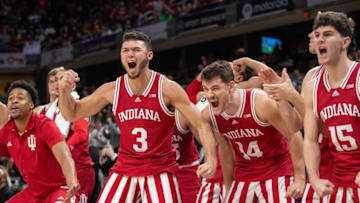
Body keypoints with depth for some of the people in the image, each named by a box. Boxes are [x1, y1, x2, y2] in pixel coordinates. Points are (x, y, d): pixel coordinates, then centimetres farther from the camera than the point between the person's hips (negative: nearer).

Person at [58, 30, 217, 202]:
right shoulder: (112, 90, -1)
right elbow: (72, 114, 9)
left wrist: (211, 161, -26)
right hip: (124, 170, 3)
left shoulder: (167, 88, -10)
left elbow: (201, 125, -10)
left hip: (160, 170, -3)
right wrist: (65, 90, -12)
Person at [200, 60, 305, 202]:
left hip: (276, 172, -4)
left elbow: (294, 135, -16)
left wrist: (300, 179, -15)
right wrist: (228, 189, 13)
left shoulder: (261, 102, -24)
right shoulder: (208, 115, -8)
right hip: (243, 176, 5)